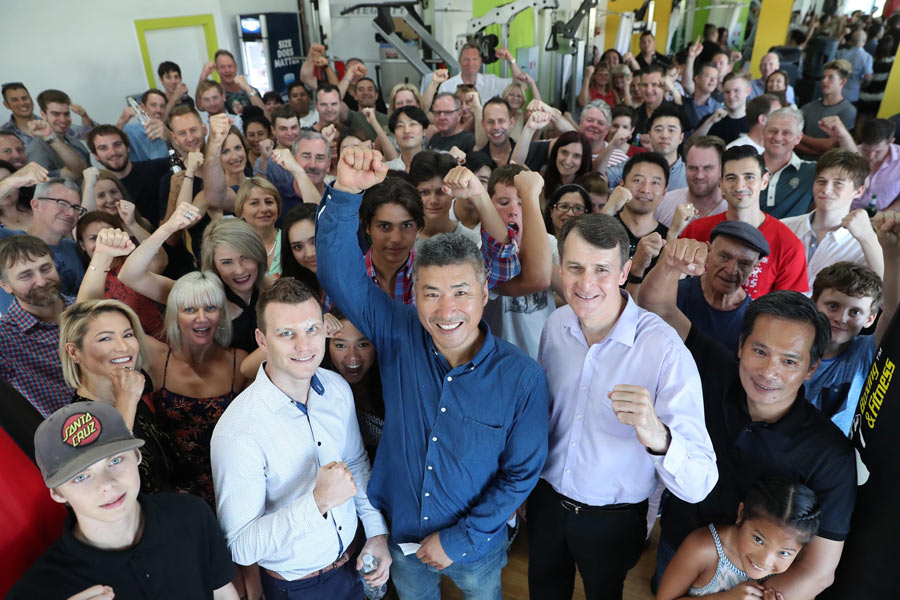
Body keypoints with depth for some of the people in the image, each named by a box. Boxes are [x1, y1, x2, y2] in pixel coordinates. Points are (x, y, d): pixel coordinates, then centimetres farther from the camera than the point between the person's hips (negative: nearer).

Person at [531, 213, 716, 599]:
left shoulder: (665, 349, -27)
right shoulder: (556, 324, -11)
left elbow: (698, 486, -30)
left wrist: (658, 437, -50)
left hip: (613, 521, -3)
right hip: (546, 501, 4)